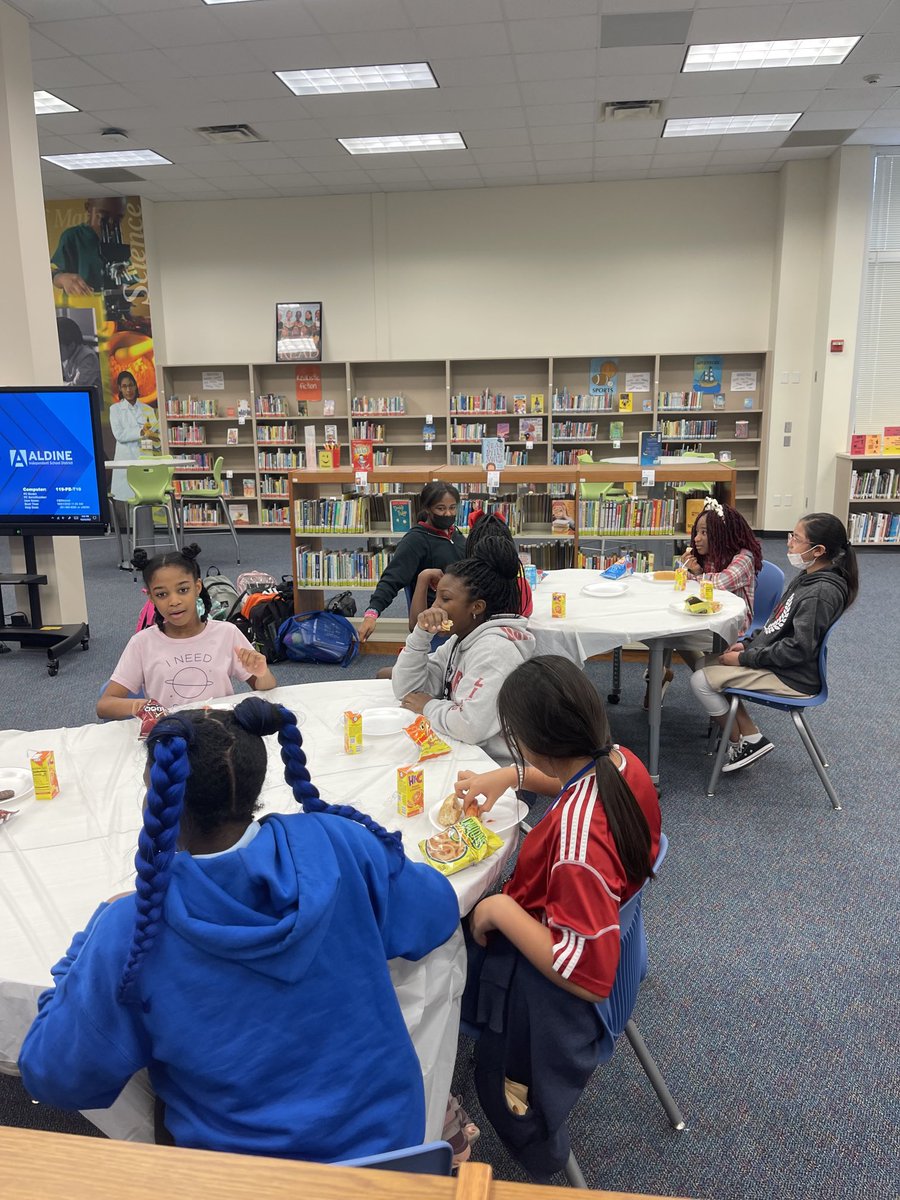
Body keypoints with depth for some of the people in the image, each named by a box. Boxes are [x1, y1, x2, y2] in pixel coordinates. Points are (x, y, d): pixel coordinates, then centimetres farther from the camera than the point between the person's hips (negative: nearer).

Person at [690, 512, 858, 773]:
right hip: (775, 662, 10)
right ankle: (748, 736, 12)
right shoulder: (808, 577, 7)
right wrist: (748, 644, 5)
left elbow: (798, 649, -26)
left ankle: (742, 743, 8)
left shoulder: (822, 592, -23)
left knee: (701, 681, -13)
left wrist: (745, 658, -19)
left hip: (791, 678, -10)